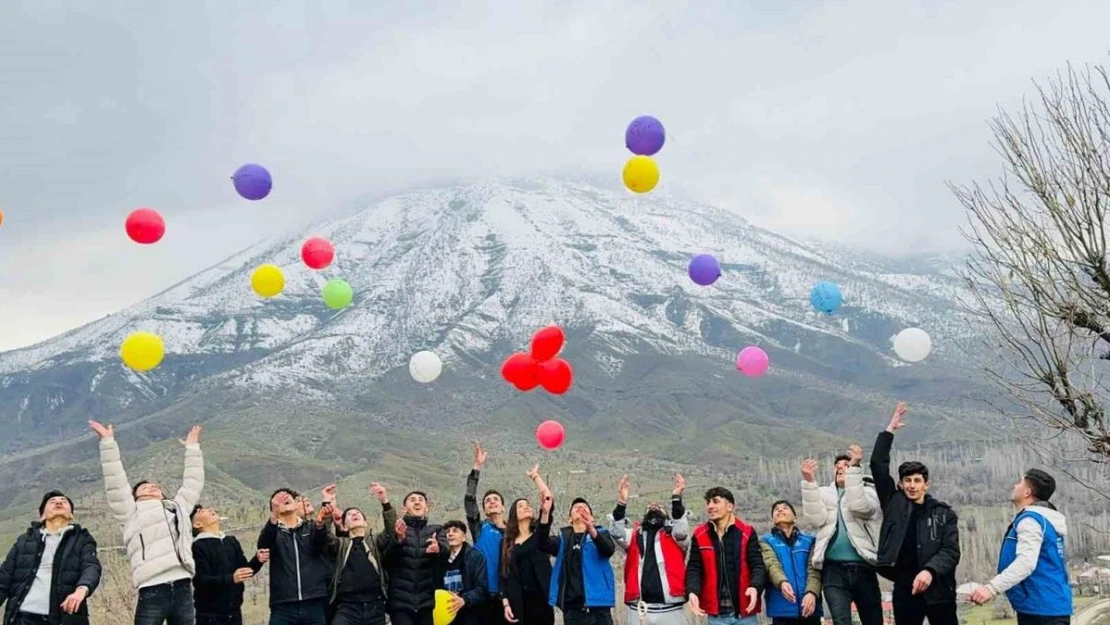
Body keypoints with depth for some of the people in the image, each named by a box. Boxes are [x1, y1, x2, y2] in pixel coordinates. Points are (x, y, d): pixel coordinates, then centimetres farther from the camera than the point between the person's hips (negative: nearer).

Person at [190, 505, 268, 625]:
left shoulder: (232, 541, 11)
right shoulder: (197, 546, -7)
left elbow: (245, 572, 13)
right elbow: (200, 581, -17)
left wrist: (257, 560, -8)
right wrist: (231, 579, -30)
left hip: (234, 614, 6)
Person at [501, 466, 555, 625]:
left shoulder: (539, 533, 9)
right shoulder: (507, 542, 11)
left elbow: (549, 499, -2)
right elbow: (504, 574, 5)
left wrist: (535, 476, 5)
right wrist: (505, 603, -5)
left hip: (540, 599, 0)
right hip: (518, 602, 0)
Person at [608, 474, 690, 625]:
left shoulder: (673, 536, 10)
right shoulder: (635, 535, 14)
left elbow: (681, 529, -12)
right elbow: (617, 533, -6)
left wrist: (677, 499, -24)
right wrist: (622, 503, -20)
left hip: (669, 611, -1)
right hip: (637, 610, 1)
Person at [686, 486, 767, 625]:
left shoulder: (747, 532, 0)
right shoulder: (700, 535, 5)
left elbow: (758, 564, -4)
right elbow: (694, 568, 2)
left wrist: (755, 587, -26)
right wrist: (692, 592, -18)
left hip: (744, 611, -1)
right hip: (716, 614, 1)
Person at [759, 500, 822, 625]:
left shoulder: (809, 540, 14)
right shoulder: (766, 541, 11)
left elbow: (814, 569, 1)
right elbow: (771, 565, -7)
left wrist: (811, 592, -20)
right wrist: (782, 582, -30)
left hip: (809, 609, 1)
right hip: (782, 609, -1)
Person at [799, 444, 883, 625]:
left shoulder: (868, 491, 8)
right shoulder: (824, 493, 14)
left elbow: (860, 507, -16)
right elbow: (814, 519, -5)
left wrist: (854, 467, -19)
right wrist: (809, 482, -12)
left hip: (862, 569, 0)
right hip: (834, 570, 0)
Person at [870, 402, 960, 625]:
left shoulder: (944, 513, 2)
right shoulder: (894, 504, 6)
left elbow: (951, 551, -7)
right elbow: (878, 465, 0)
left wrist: (930, 571, -24)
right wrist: (889, 431, 0)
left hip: (938, 590, -2)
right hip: (904, 590, 2)